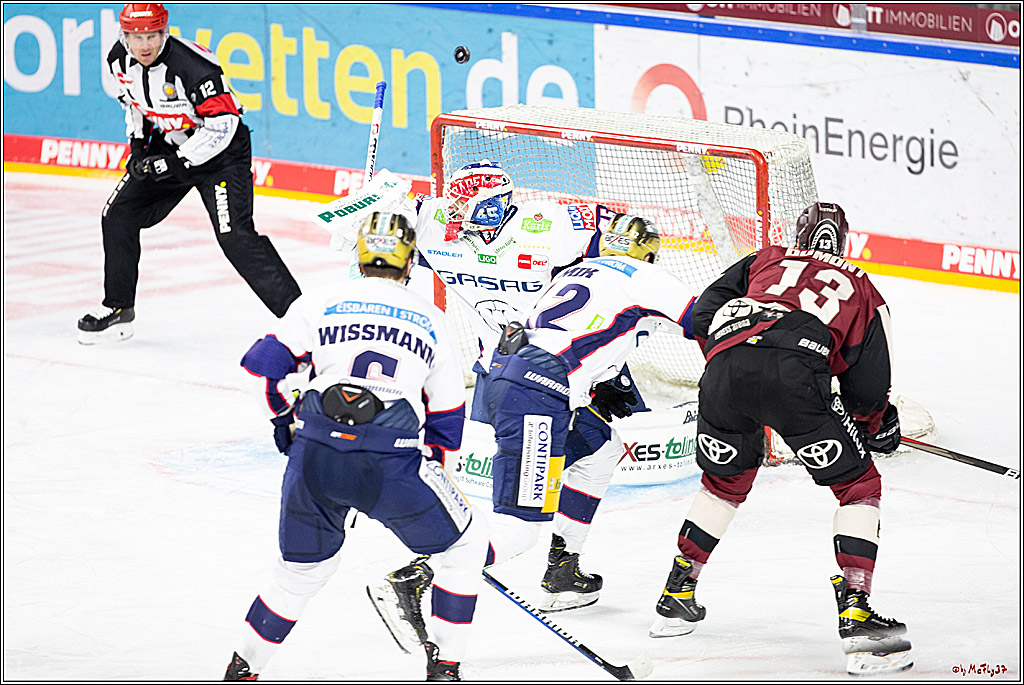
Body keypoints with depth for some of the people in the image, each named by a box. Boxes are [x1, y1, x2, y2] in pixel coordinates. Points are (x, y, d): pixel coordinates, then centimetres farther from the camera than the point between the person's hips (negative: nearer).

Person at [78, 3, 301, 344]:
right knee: (118, 216, 4)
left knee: (235, 237, -20)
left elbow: (222, 123, -28)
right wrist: (138, 139, 6)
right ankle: (117, 308, 21)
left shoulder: (193, 66, -30)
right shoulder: (120, 59, -8)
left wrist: (176, 162, -29)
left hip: (218, 151, -7)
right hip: (163, 146, 7)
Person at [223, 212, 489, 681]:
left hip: (314, 455, 2)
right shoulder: (432, 321, 19)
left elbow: (265, 364, 10)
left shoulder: (320, 305, 16)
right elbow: (447, 419, 22)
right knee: (464, 543, 20)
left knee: (304, 569, 25)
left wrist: (285, 414, 29)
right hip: (392, 461, -2)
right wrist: (427, 458, 39)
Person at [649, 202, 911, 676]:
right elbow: (868, 388, 20)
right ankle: (855, 615, -2)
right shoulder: (862, 291, 29)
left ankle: (675, 599, 35)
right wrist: (880, 426, 39)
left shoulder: (764, 260, 35)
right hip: (794, 374, -3)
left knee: (725, 481, 30)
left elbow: (702, 316, 24)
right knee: (858, 487, 12)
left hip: (725, 369, 3)